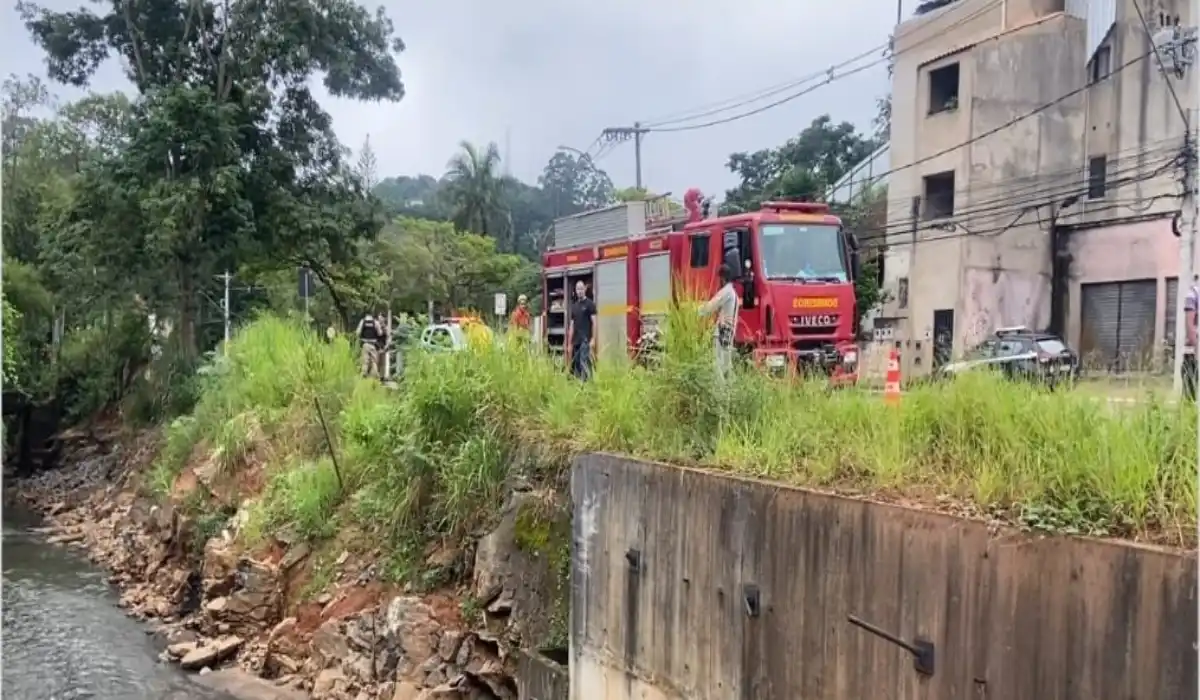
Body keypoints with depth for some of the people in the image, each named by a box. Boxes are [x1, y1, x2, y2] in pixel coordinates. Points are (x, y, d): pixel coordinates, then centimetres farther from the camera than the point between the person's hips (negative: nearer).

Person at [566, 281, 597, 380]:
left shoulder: (590, 304, -1)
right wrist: (569, 343, 14)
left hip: (586, 340, -6)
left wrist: (593, 339, -13)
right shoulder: (574, 306, 16)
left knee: (584, 363, -13)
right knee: (575, 364, 5)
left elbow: (594, 322, -5)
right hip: (576, 341, 6)